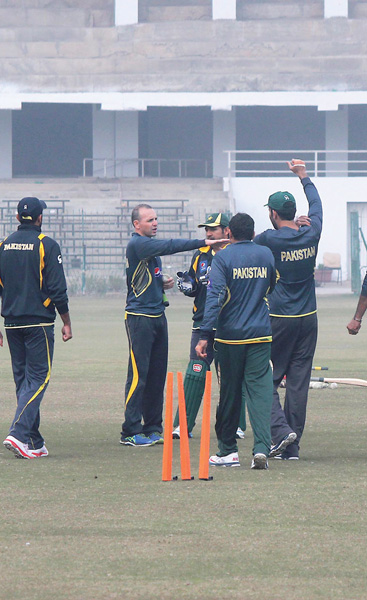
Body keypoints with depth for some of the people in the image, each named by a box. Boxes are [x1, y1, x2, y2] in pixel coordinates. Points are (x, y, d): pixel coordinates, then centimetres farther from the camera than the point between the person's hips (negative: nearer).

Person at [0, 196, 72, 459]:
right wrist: (66, 323, -1)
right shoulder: (47, 245, -8)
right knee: (37, 378, -5)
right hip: (39, 323, -5)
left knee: (23, 380, 11)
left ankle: (34, 443, 11)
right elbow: (57, 289, -10)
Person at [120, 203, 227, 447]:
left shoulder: (150, 245, 20)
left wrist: (164, 283, 9)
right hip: (140, 316, -9)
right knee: (138, 374, -9)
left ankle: (153, 428, 14)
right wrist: (202, 243, -28)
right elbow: (169, 246, -25)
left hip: (157, 315, 9)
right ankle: (131, 432, -7)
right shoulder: (137, 244, -11)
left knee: (157, 374, 8)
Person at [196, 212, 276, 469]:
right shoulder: (266, 255, 6)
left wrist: (205, 336, -16)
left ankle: (228, 450, 16)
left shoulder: (223, 257, -6)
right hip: (261, 334, 2)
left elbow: (215, 296, -14)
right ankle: (262, 448, -18)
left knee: (230, 393, 8)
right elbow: (274, 289, 17)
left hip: (230, 334, -2)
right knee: (260, 390, -3)